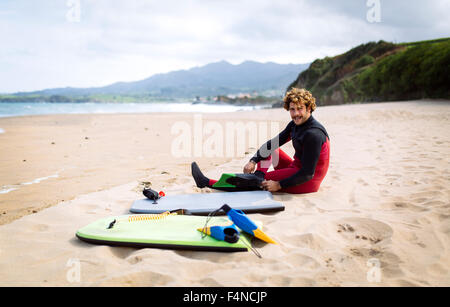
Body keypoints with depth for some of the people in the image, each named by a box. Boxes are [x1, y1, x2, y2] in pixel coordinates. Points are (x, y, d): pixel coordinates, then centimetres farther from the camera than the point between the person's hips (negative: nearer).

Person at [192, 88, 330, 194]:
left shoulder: (313, 134, -24)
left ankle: (207, 183, -7)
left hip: (307, 182, -9)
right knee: (268, 147, 15)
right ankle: (259, 175, -9)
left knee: (253, 180, -14)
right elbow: (273, 143, 7)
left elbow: (308, 174, -25)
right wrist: (253, 161, -7)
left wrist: (279, 185, -23)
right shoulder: (295, 124, 5)